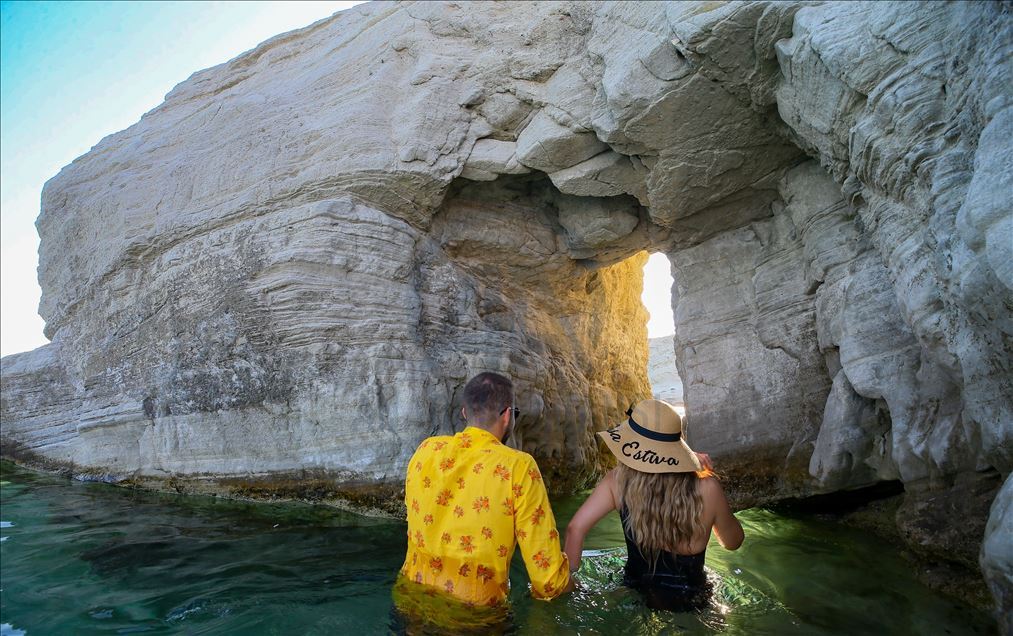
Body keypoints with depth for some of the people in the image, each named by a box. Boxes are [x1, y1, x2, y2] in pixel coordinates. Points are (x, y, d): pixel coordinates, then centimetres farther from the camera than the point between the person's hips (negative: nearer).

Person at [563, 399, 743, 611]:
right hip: (689, 601, -1)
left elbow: (575, 528, -20)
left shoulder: (619, 480, -21)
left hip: (633, 595, 2)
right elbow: (733, 542, -5)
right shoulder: (706, 488, -24)